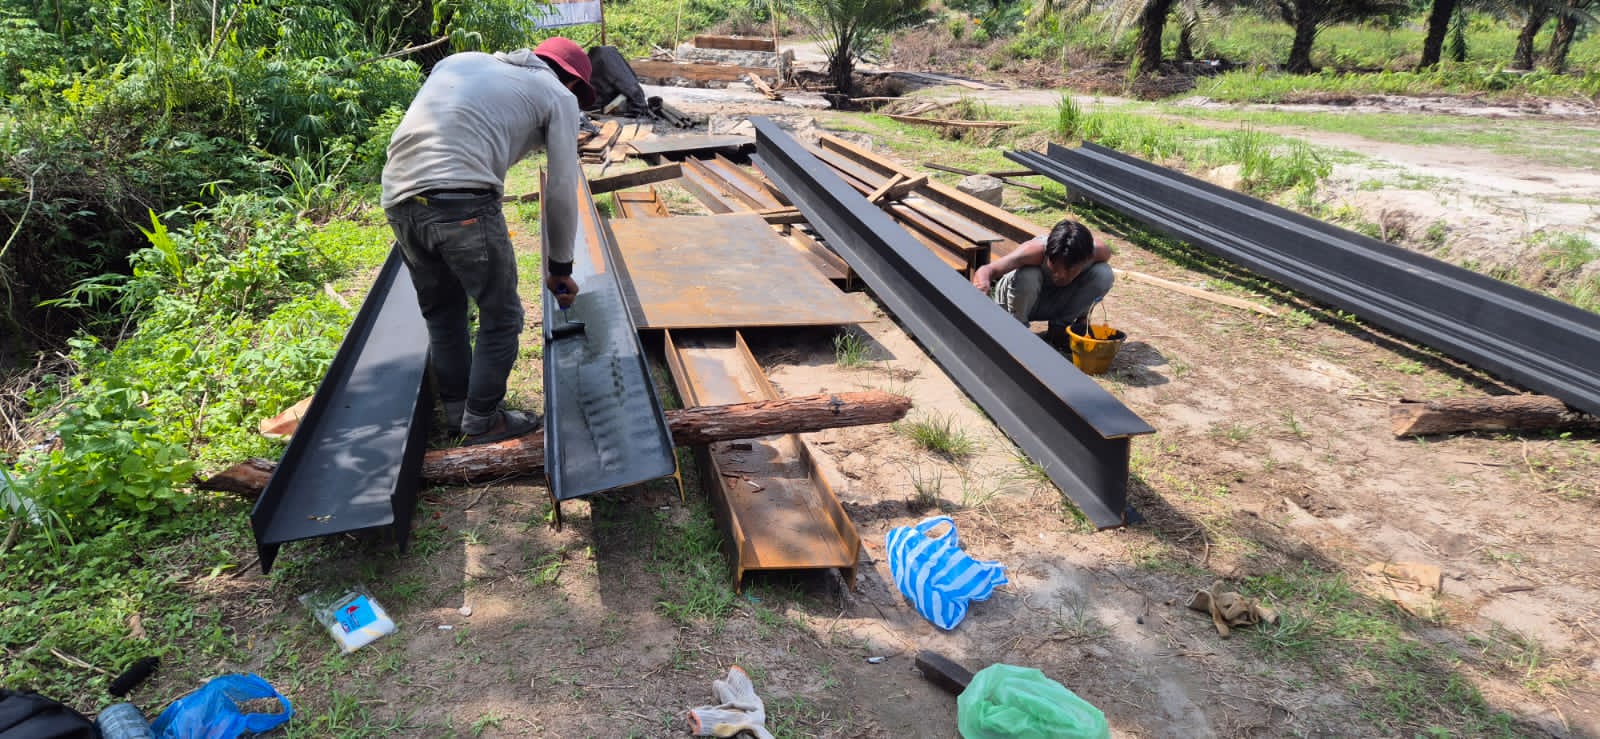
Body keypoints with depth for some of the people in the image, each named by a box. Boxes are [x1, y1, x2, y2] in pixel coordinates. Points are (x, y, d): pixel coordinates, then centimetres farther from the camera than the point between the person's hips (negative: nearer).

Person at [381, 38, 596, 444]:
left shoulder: (461, 60, 28)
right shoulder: (558, 96, 12)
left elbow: (425, 130, 22)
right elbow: (562, 191, 9)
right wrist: (559, 265, 20)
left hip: (398, 198, 7)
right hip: (463, 203, -7)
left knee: (441, 313, 23)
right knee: (501, 317, 12)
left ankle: (457, 411, 35)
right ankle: (482, 420, 23)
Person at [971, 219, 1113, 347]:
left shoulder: (1097, 253, -27)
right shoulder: (1037, 251, -38)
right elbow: (987, 269, -46)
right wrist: (982, 283, -72)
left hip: (1057, 301, 3)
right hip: (1023, 299, -3)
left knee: (1104, 274, -21)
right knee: (1026, 276, -38)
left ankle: (1060, 327, -1)